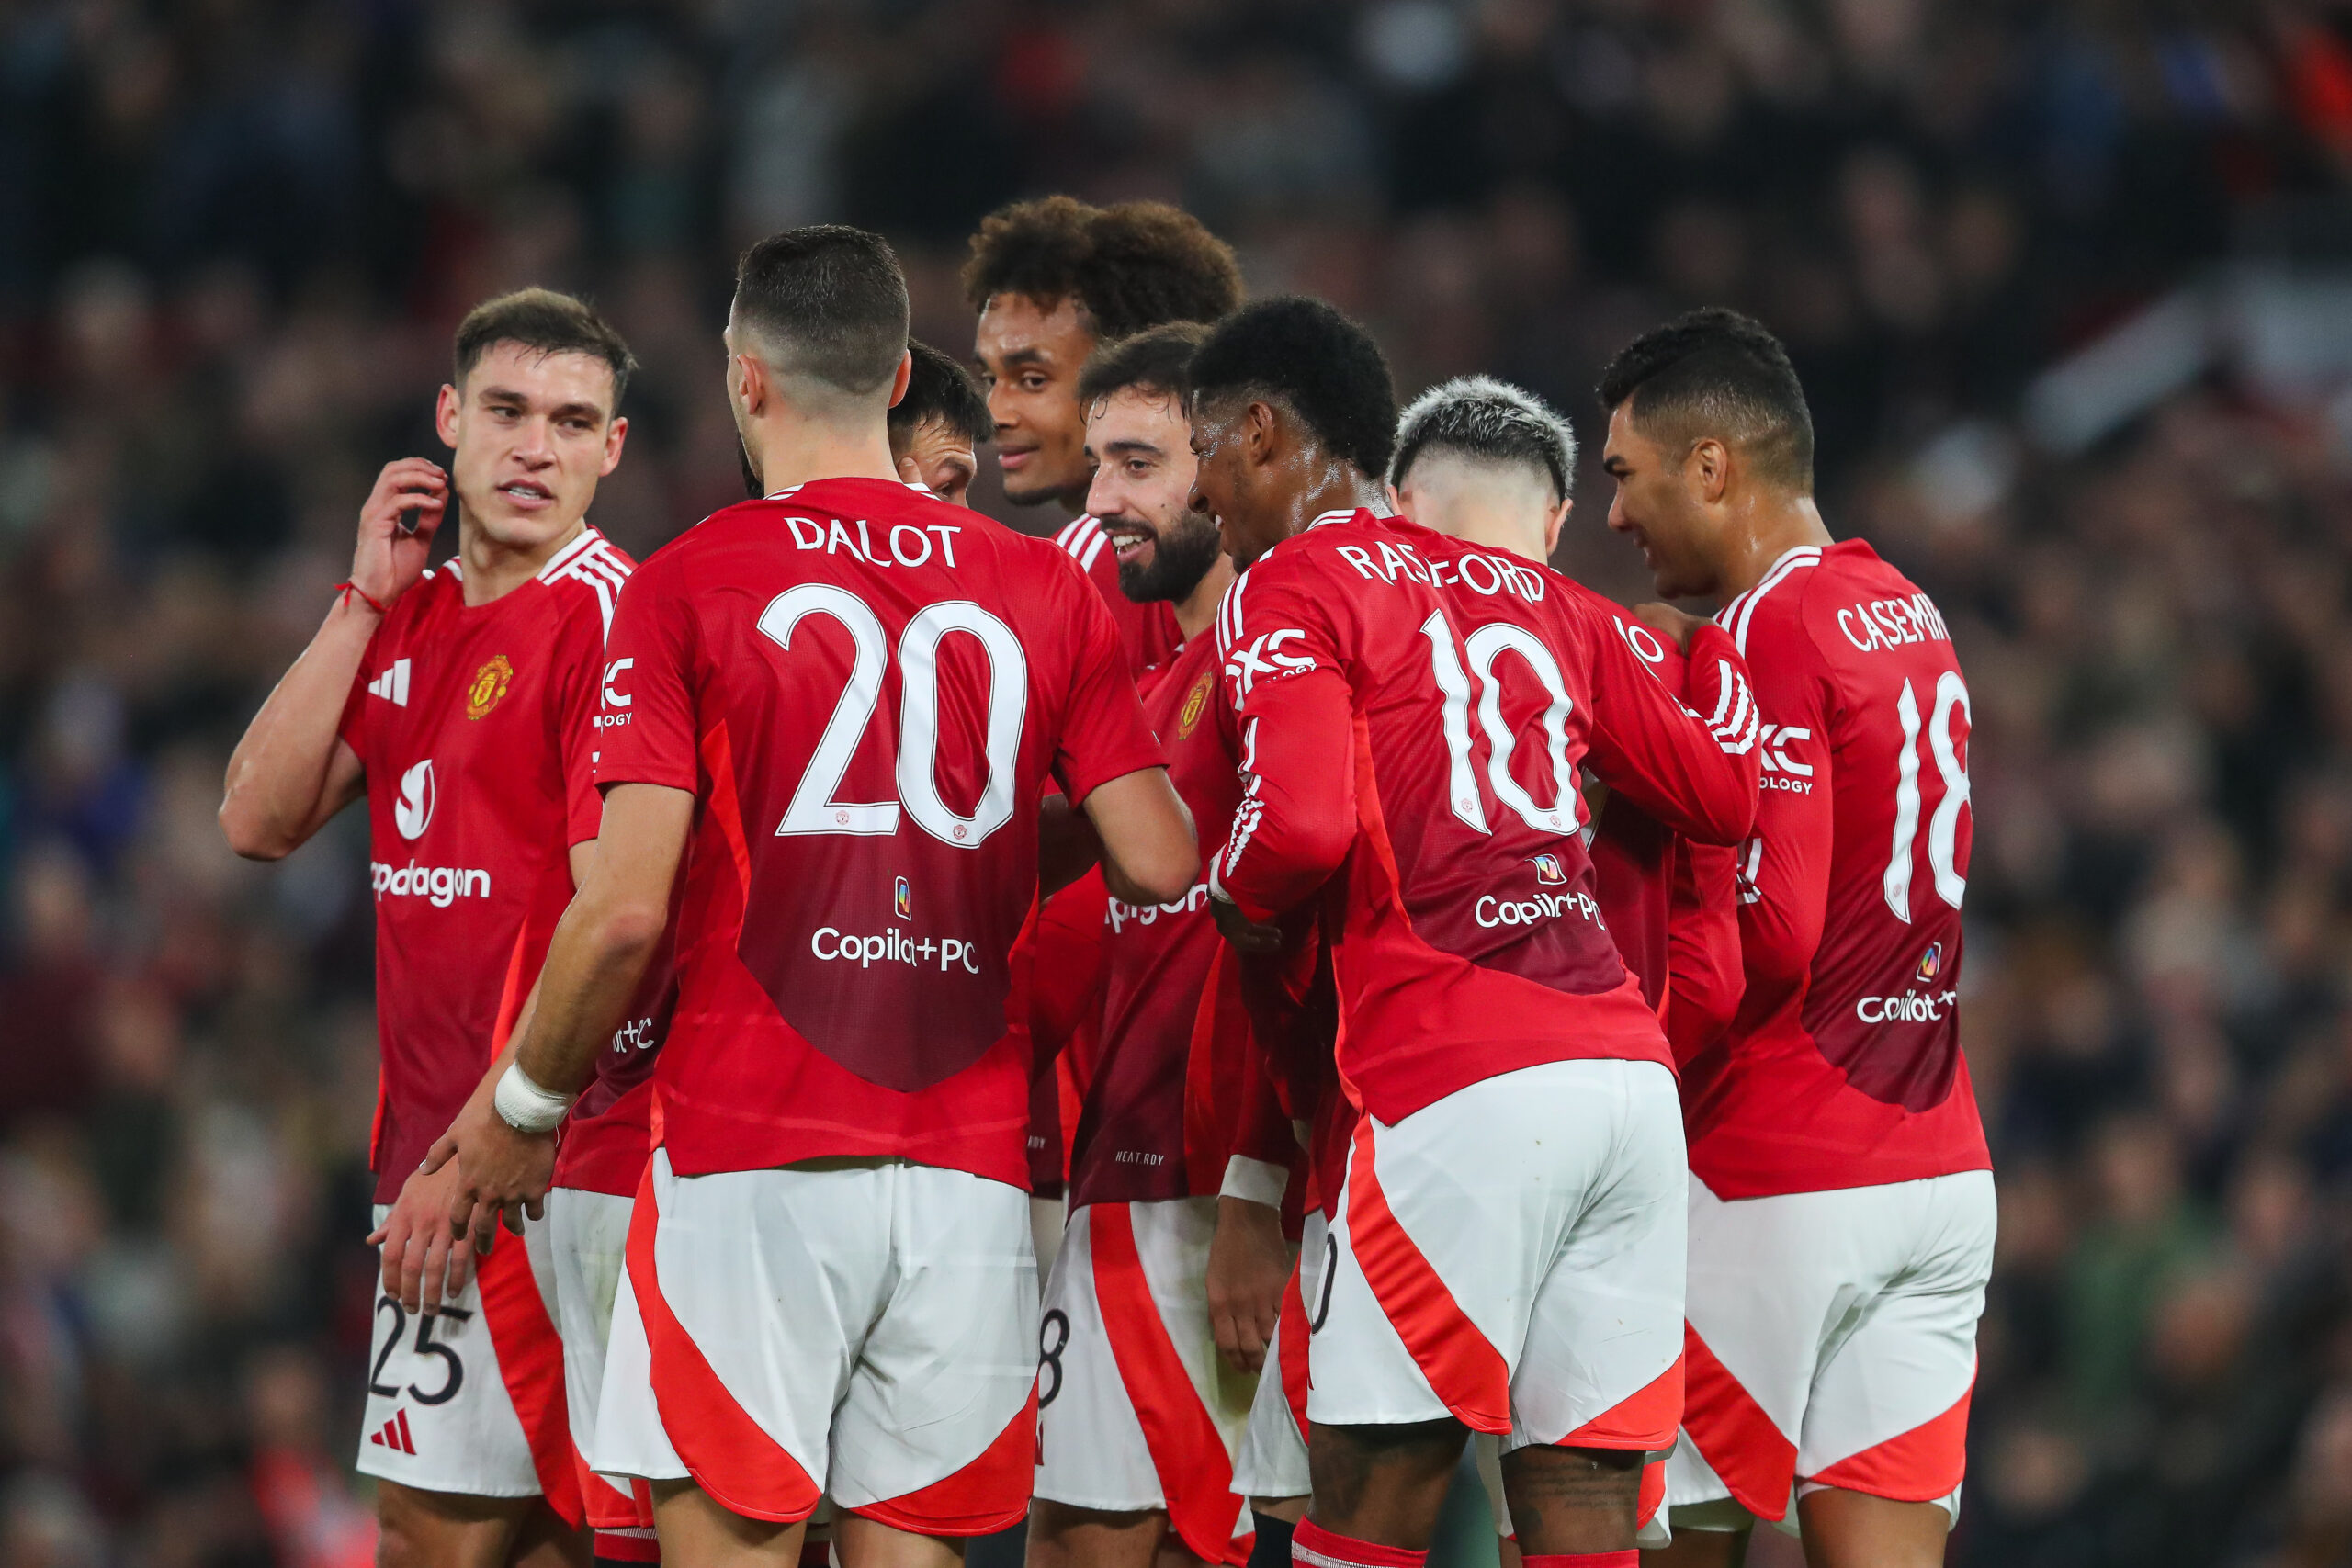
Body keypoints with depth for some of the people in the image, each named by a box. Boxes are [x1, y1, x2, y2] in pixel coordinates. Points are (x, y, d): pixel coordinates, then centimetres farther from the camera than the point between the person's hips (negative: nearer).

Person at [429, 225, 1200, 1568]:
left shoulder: (689, 587, -3)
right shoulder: (1045, 591, 7)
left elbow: (627, 907, -9)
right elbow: (1162, 866, 3)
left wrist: (524, 1105, 5)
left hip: (753, 1165, -4)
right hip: (970, 1168, 4)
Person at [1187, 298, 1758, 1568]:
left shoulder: (1285, 592, 2)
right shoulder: (1530, 598, 23)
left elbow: (1304, 825, -14)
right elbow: (1732, 797, 24)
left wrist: (1235, 896, 7)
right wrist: (1708, 648, 42)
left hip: (1460, 1093, -6)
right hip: (1631, 1076, 7)